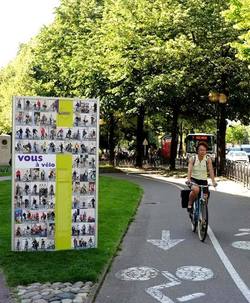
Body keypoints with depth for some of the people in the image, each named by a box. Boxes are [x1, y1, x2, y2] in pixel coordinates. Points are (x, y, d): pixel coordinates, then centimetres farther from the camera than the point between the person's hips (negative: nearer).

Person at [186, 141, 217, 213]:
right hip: (193, 179, -2)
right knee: (196, 189, -34)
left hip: (203, 181, 2)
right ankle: (190, 204, -11)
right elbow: (189, 170, -21)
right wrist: (188, 179, -38)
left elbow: (211, 170, -15)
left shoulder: (208, 159, -4)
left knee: (205, 197, -8)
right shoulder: (192, 159, -7)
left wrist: (213, 181, -29)